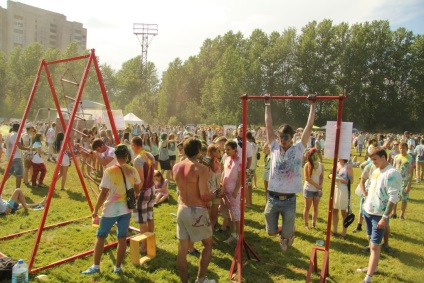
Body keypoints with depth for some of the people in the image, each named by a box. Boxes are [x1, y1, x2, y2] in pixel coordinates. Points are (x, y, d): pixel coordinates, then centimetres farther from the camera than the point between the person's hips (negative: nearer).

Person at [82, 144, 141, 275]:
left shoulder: (109, 171, -16)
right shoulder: (132, 171, -2)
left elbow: (103, 193, -16)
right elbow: (137, 188, 11)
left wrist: (96, 210, -5)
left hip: (111, 210, -3)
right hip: (126, 209, 4)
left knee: (100, 236, 13)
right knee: (122, 238, 12)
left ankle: (96, 266, 17)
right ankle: (118, 267, 20)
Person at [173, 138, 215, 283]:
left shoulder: (176, 167, 2)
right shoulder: (201, 168, -18)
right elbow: (204, 195, -22)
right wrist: (213, 196, -3)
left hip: (182, 209, 6)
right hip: (197, 211, -6)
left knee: (182, 248, 13)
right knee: (208, 244, 17)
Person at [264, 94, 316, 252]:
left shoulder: (298, 149, -1)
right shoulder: (274, 148, 2)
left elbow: (309, 127, -3)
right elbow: (268, 125, 4)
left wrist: (312, 105, -2)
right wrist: (267, 105, 6)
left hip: (289, 200, -2)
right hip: (272, 198, 2)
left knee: (286, 234, 5)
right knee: (271, 231, 9)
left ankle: (288, 235, 43)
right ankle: (285, 233, 44)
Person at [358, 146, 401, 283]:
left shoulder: (392, 174, -17)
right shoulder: (376, 171, 8)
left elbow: (393, 198, -21)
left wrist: (385, 217, -22)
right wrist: (366, 202, 16)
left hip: (379, 215, -8)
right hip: (368, 211, 8)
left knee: (375, 245, -6)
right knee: (371, 240, 20)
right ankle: (373, 266, 36)